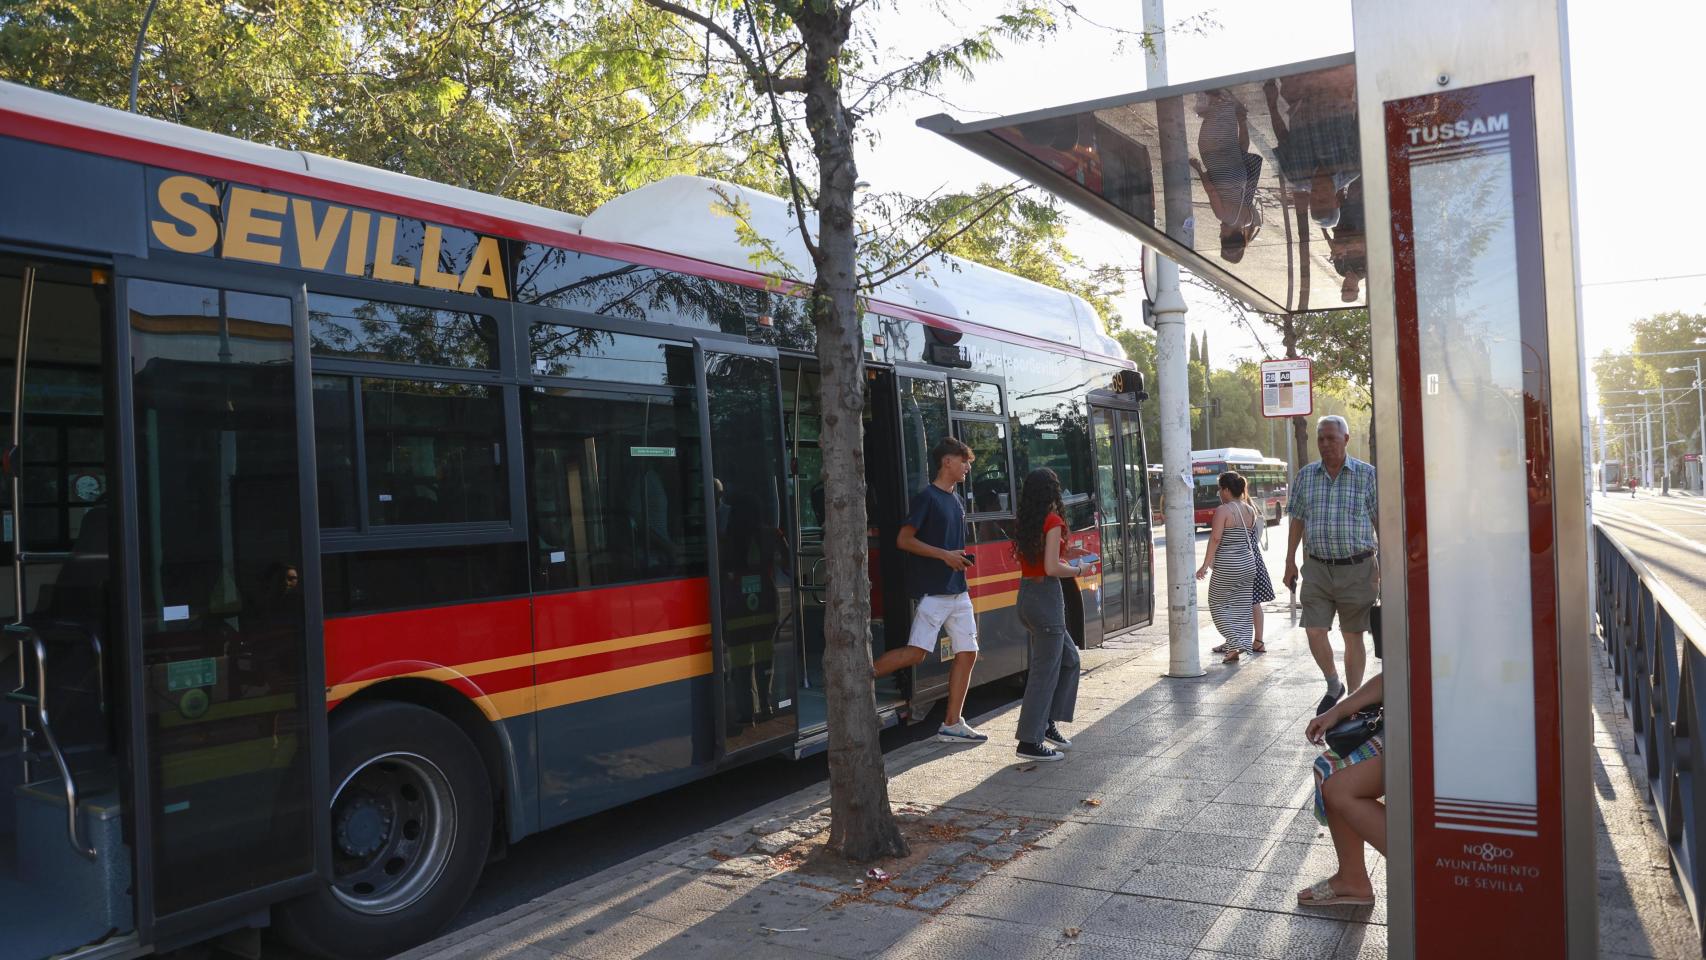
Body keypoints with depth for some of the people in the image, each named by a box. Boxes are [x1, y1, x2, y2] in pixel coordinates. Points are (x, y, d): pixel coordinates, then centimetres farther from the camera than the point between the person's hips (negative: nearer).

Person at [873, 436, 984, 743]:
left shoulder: (957, 501, 16)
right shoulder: (927, 497, -8)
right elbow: (904, 540, -13)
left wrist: (962, 558, 7)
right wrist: (944, 555, -17)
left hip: (957, 590, 8)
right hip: (932, 589, -8)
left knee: (967, 653, 4)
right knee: (916, 652, -15)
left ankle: (952, 724, 10)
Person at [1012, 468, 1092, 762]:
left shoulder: (1026, 522, 10)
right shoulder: (1053, 521, -14)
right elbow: (1051, 568, -19)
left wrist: (1066, 554, 16)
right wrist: (1079, 570, -3)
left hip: (1027, 595, 9)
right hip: (1046, 598, -9)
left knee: (1069, 659, 20)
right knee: (1045, 670, -2)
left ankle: (1047, 722, 21)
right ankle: (1030, 742, 2)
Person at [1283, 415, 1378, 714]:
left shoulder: (1366, 474, -1)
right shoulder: (1306, 476, 7)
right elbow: (1297, 521, 13)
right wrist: (1290, 562, 9)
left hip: (1356, 568, -2)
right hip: (1317, 568, 2)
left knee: (1353, 636, 5)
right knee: (1314, 632, -4)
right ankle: (1333, 685, 21)